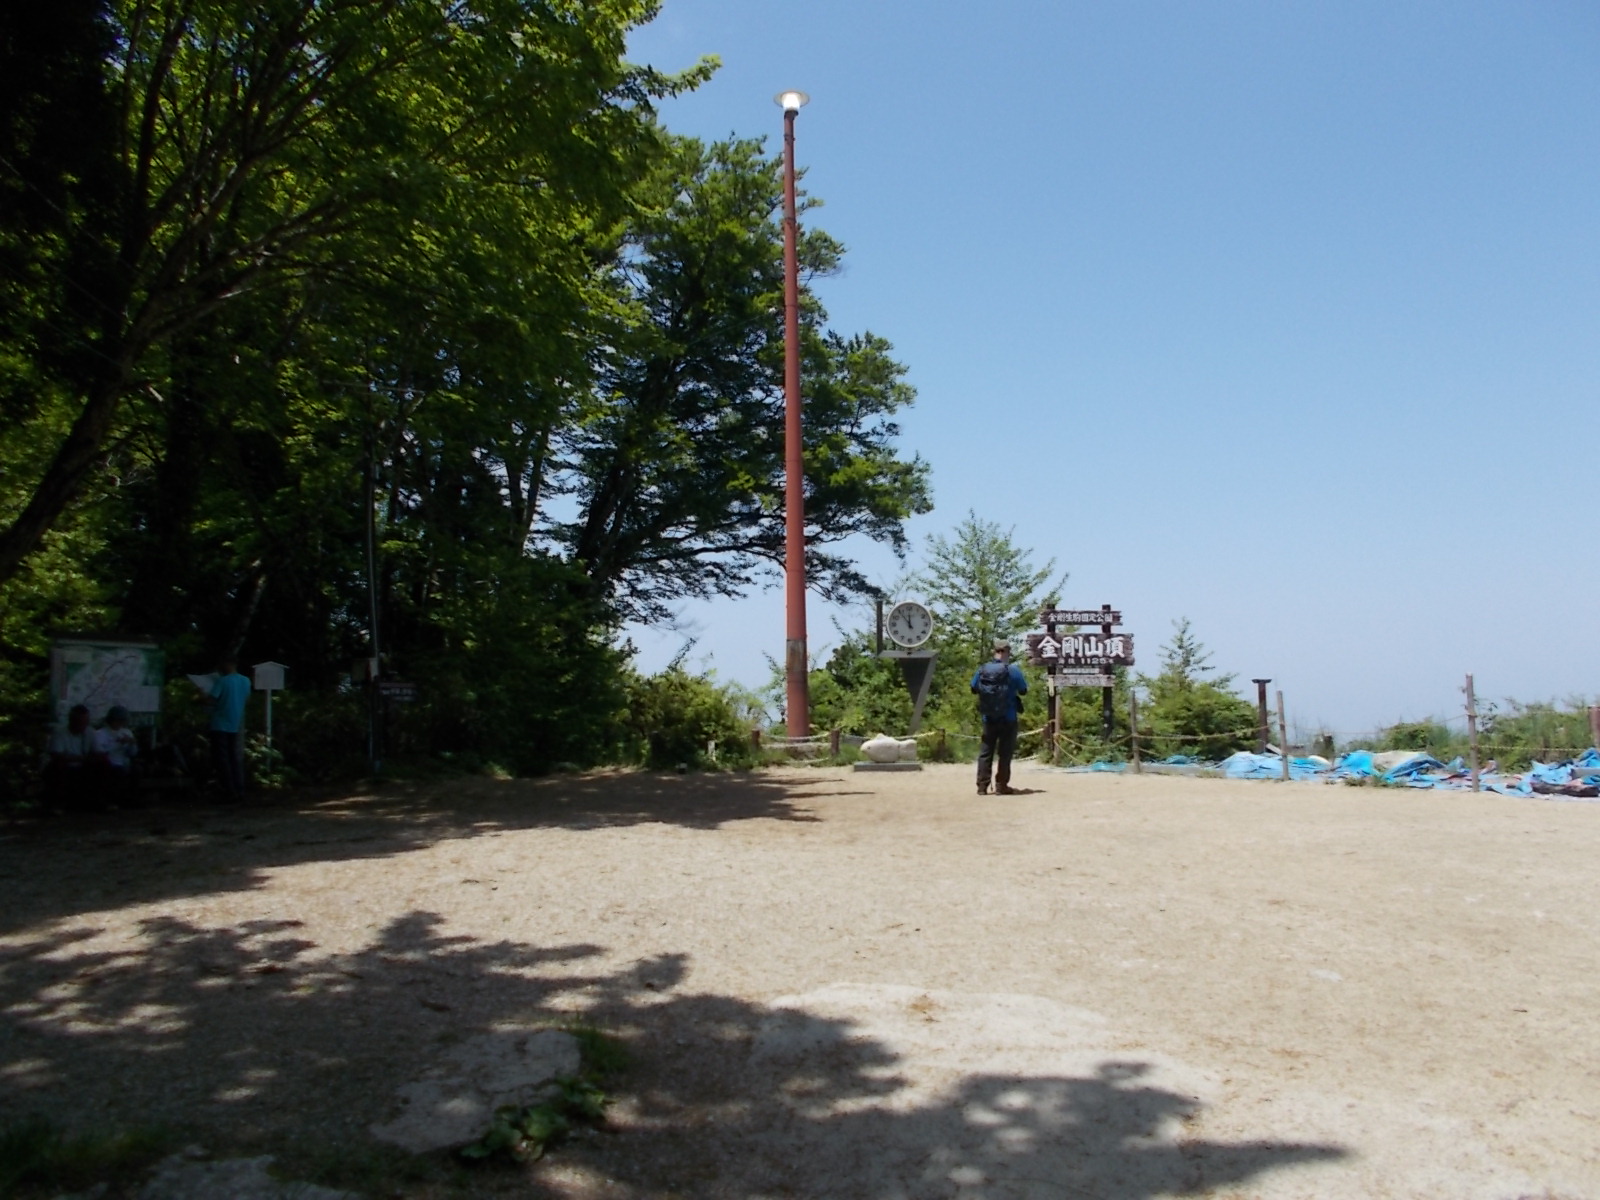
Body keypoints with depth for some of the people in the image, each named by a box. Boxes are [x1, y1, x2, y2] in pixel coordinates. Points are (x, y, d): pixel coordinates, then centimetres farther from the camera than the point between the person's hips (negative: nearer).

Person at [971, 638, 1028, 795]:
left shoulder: (982, 670, -2)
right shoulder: (1012, 669, -11)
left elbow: (974, 689, 9)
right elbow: (1023, 690, -1)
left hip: (988, 718, 3)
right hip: (1008, 719, -3)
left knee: (986, 752, 9)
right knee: (1005, 753, 5)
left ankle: (982, 786, 7)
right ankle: (1001, 786, 4)